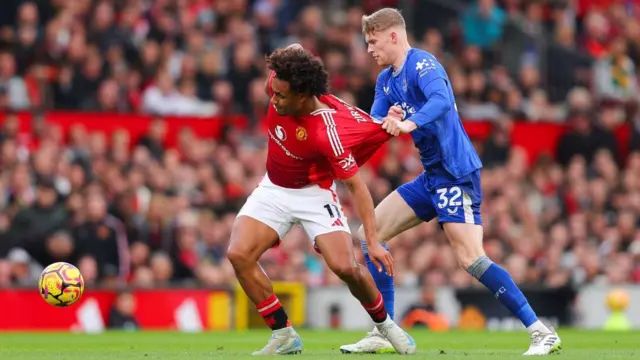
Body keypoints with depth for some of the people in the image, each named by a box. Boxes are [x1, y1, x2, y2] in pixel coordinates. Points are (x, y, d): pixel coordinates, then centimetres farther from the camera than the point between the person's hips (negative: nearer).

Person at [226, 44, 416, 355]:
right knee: (238, 254, -15)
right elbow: (294, 51, 3)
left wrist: (373, 241, -28)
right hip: (274, 189, 5)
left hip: (313, 194, -5)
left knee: (346, 267, -19)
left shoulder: (328, 133, -34)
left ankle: (384, 324, 12)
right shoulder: (280, 84, -21)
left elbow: (356, 186, -27)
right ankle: (284, 335, -4)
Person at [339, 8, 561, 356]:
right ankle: (382, 334, 9)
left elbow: (441, 100, -33)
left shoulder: (422, 64, -14)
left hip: (456, 172, -9)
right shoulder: (386, 80, 13)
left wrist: (409, 123, -50)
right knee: (371, 233, 6)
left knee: (469, 257, -19)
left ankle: (541, 333, -17)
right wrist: (387, 120, -14)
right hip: (431, 176, 9)